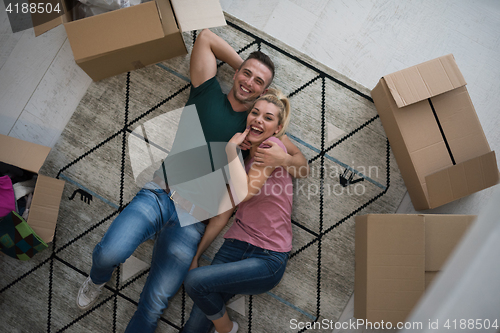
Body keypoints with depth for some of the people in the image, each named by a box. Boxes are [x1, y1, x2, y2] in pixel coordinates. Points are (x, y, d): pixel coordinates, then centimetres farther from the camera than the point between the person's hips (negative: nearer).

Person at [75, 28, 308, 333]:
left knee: (154, 305, -11)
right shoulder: (208, 93, 10)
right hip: (157, 194, 1)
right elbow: (206, 37, 18)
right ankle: (98, 280, 16)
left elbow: (302, 164, 12)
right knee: (108, 253, -22)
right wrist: (242, 64, 19)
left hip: (191, 219, 0)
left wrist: (285, 159, -11)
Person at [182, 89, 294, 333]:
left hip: (268, 259, -5)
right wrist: (195, 256, 11)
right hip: (234, 247, 5)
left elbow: (243, 193, -20)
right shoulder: (238, 158, 12)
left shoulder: (273, 147, -9)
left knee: (195, 280, -22)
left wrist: (231, 147, -12)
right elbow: (222, 216, 12)